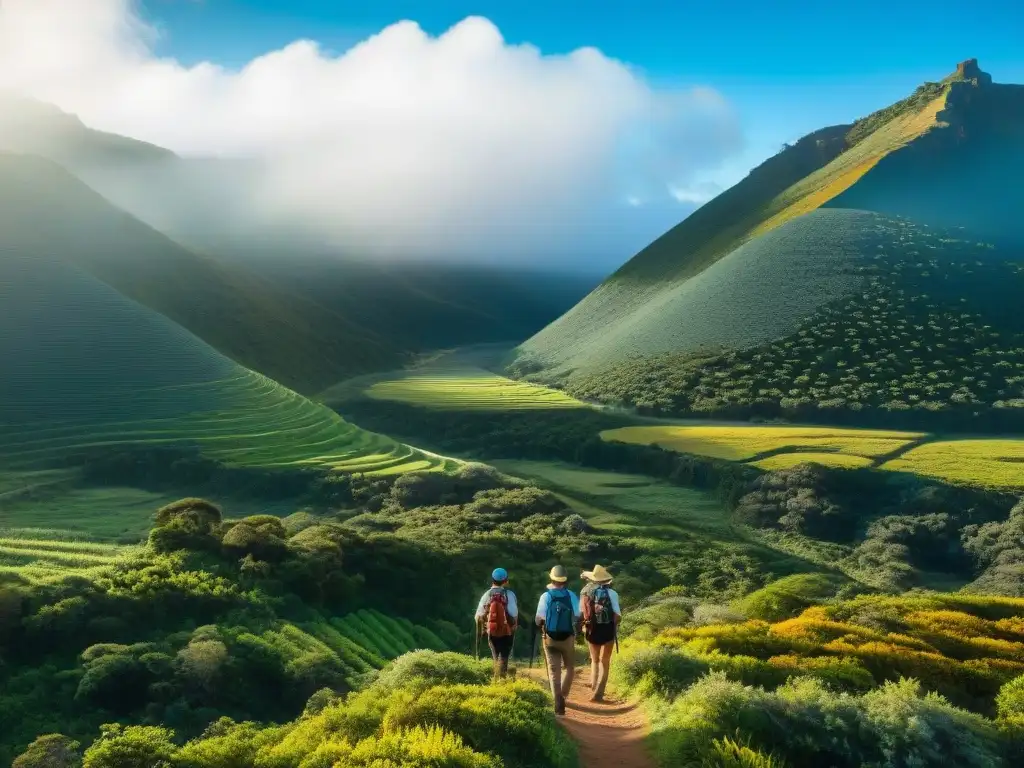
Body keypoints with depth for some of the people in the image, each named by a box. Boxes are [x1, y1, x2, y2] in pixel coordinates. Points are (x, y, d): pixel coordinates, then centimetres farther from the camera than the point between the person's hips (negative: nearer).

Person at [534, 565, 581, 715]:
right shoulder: (571, 595, -5)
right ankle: (563, 696, 17)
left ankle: (558, 704, -2)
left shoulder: (546, 596, -8)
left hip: (550, 638, 0)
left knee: (554, 670, 6)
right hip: (568, 638, 0)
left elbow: (539, 620, -8)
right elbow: (578, 618, -3)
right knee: (569, 668, 21)